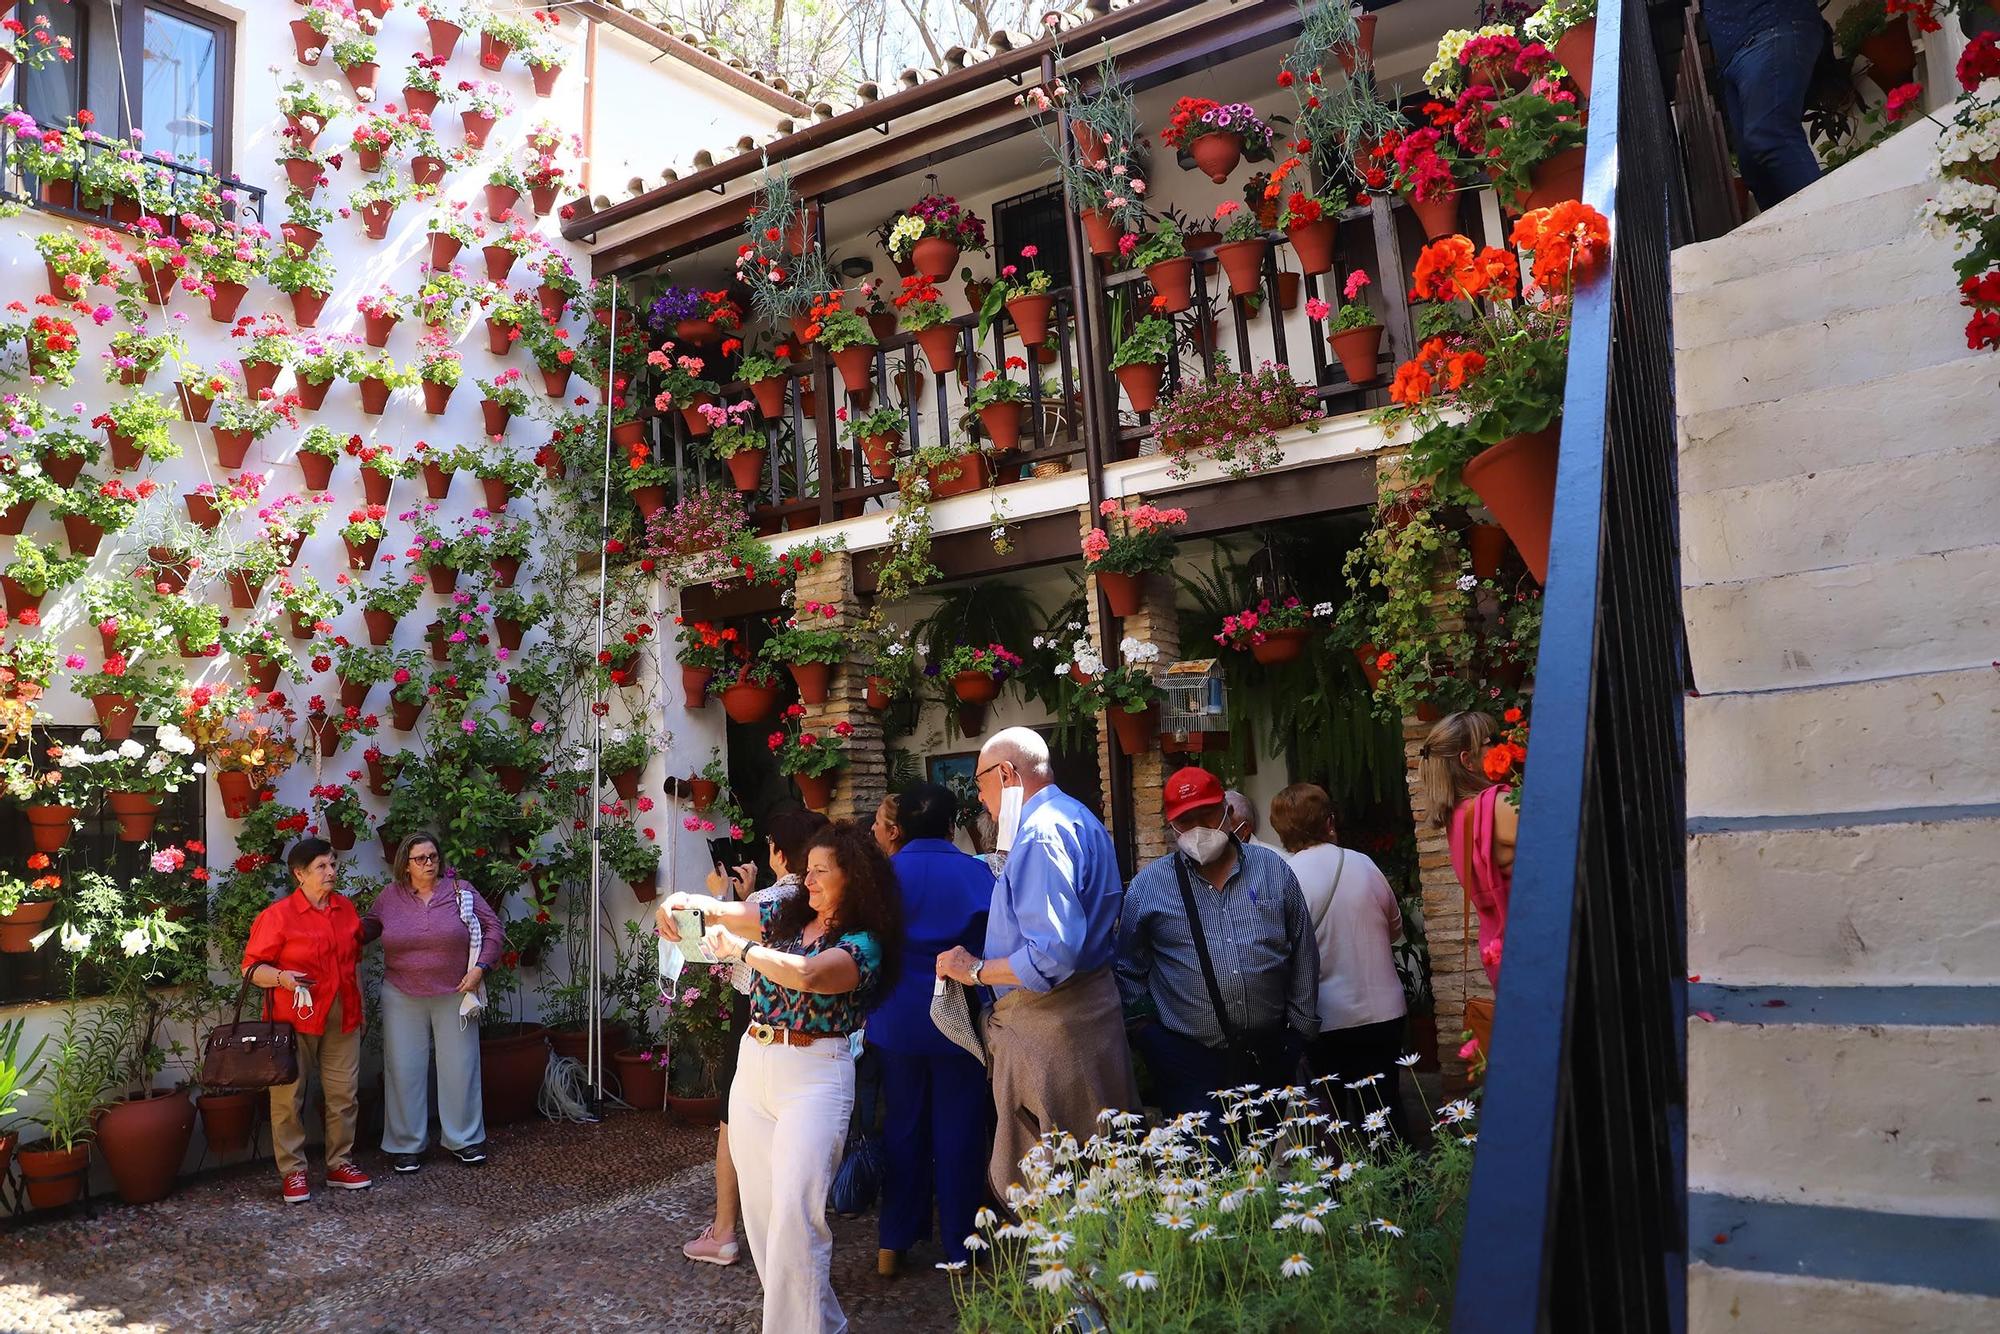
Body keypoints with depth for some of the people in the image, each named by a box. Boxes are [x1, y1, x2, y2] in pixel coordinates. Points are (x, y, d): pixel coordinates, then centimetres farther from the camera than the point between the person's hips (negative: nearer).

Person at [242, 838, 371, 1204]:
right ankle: (292, 1172, 14)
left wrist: (359, 1009, 19)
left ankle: (340, 1163, 21)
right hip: (295, 1019, -5)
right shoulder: (277, 916, -10)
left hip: (342, 1019, 5)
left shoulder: (346, 907, 8)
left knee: (343, 1094, 9)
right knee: (289, 1098, 1)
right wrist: (281, 977, -27)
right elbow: (251, 967, -8)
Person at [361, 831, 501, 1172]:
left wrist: (480, 967, -9)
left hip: (455, 996, -1)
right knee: (404, 1070, 5)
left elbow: (491, 927, 0)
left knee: (460, 1066, 5)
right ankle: (405, 1145, 18)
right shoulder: (390, 896, 2)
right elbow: (368, 926, 16)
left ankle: (464, 1140, 18)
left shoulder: (460, 891, -2)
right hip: (403, 998, 1)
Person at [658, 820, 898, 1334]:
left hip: (814, 1077, -7)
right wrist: (686, 902, -13)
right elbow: (721, 913, 9)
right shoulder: (789, 913, 9)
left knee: (794, 1214, -13)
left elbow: (807, 974, -27)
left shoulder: (864, 944, -10)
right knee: (759, 1208, 12)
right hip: (753, 1065, 7)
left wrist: (739, 947, -17)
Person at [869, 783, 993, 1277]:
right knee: (959, 1129, 8)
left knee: (904, 1126, 14)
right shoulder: (976, 872, -4)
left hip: (898, 1019, 2)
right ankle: (959, 1246, 15)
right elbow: (995, 939, -1)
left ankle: (893, 1243, 20)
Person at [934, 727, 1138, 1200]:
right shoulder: (1081, 819, 16)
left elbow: (1052, 955, -27)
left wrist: (976, 970, -13)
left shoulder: (1040, 835, -18)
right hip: (1089, 1005, 11)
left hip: (1049, 1028, -11)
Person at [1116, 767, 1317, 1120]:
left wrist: (1301, 1029, 7)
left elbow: (1303, 955, 9)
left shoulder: (1272, 869, 4)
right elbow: (1128, 970, 7)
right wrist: (1146, 1030, 1)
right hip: (1188, 1061, -2)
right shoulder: (1148, 885, -1)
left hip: (1269, 1054, 2)